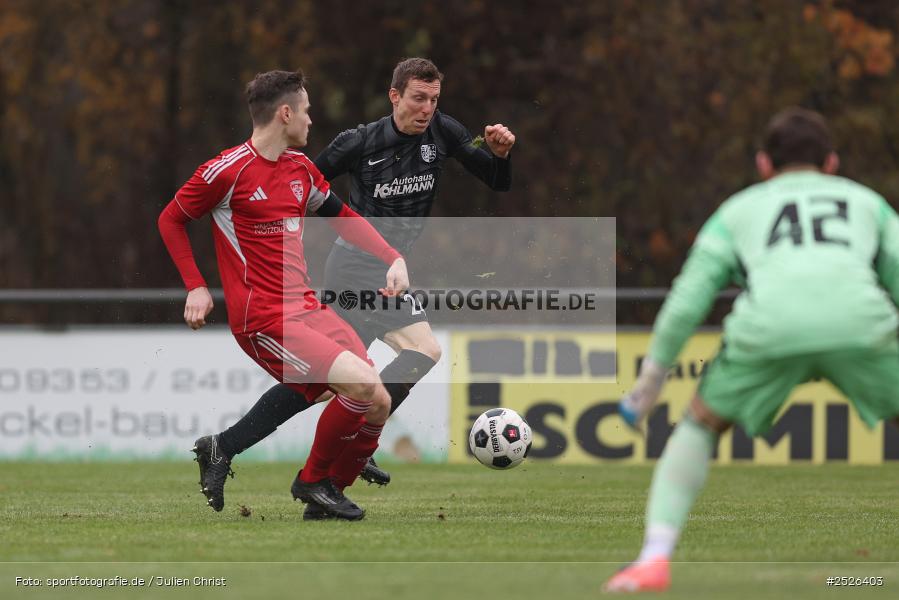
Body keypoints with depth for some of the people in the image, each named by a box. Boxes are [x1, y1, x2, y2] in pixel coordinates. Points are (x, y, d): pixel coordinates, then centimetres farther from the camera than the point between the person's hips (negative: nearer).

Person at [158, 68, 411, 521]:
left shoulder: (301, 168, 13)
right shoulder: (228, 170, -9)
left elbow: (341, 216, 27)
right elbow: (170, 220, 3)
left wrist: (393, 259, 15)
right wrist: (196, 287, -3)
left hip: (307, 310, 8)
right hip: (264, 321, -8)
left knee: (377, 403, -7)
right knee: (362, 384, -23)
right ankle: (315, 480, -2)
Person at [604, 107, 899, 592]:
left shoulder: (739, 208, 33)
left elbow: (687, 301, 22)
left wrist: (651, 376, 32)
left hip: (769, 325, 0)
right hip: (859, 318, 0)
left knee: (700, 425, 24)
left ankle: (654, 557, 10)